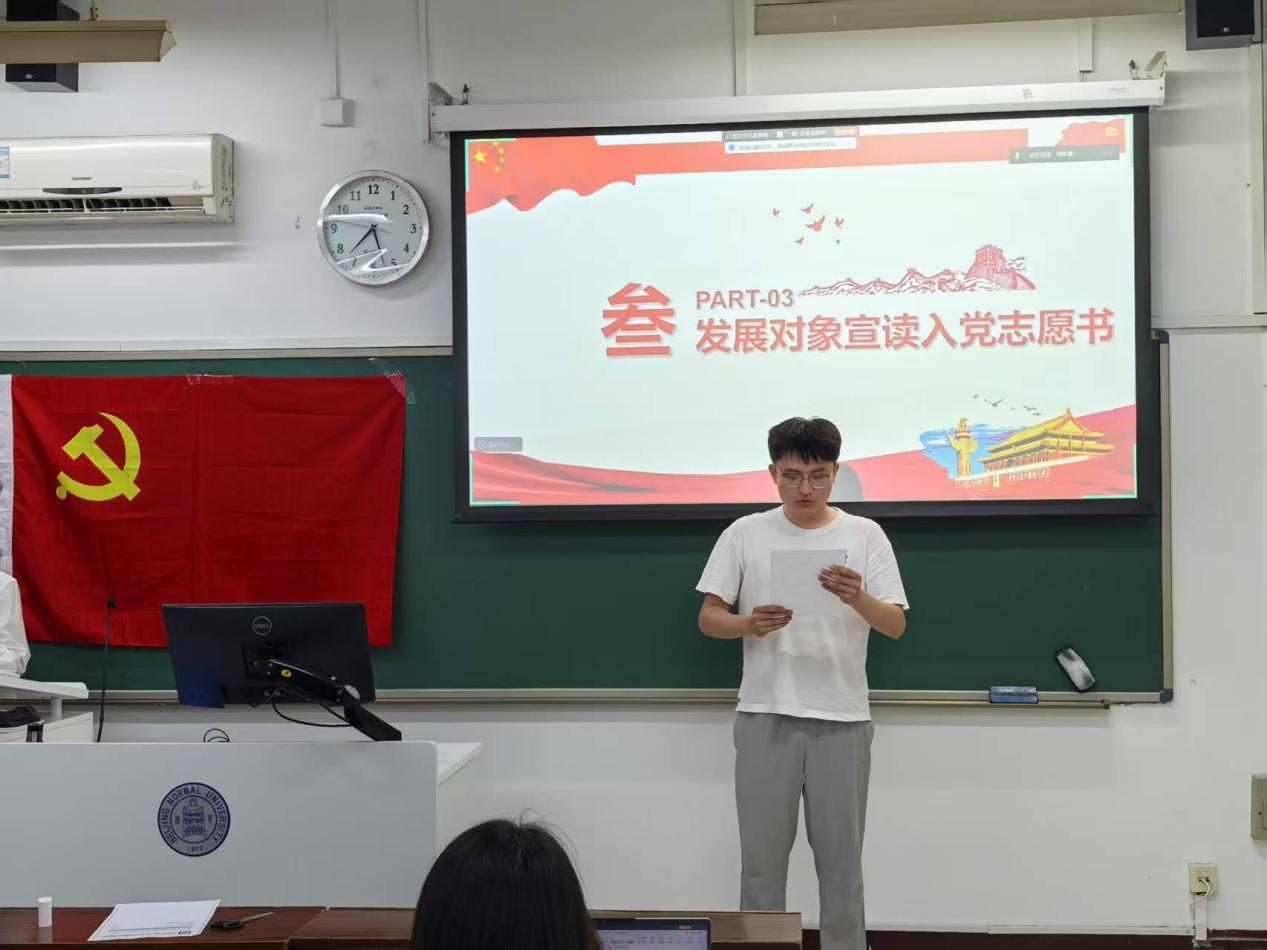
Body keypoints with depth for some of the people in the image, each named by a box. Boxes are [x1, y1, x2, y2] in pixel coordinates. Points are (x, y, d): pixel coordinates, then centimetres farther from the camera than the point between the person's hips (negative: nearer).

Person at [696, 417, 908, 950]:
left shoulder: (865, 535, 1)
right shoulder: (745, 534, 2)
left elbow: (896, 626, -3)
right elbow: (708, 618, 1)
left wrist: (858, 597, -25)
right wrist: (750, 625, -20)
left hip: (842, 719, 0)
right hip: (765, 716, 0)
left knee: (841, 858, 8)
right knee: (761, 856, 6)